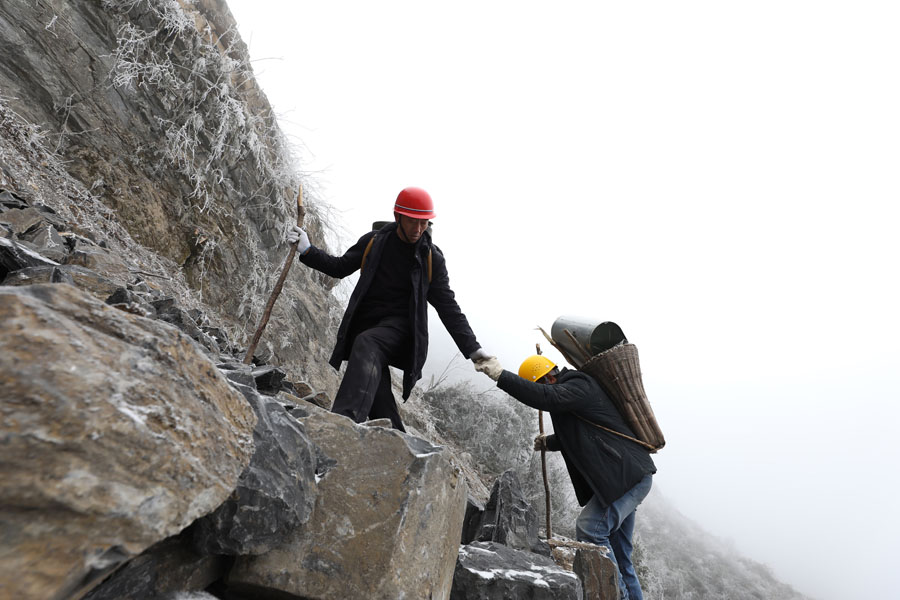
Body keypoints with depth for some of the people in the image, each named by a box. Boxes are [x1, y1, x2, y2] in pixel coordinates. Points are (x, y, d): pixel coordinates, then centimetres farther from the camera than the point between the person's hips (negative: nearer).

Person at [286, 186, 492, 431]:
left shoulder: (432, 258, 2)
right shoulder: (373, 242, 6)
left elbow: (447, 306, 3)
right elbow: (341, 267, 18)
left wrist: (471, 347, -1)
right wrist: (307, 251, 3)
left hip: (399, 327, -3)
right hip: (366, 324, 3)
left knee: (366, 344, -35)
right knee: (380, 403, -6)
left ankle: (346, 417, -47)